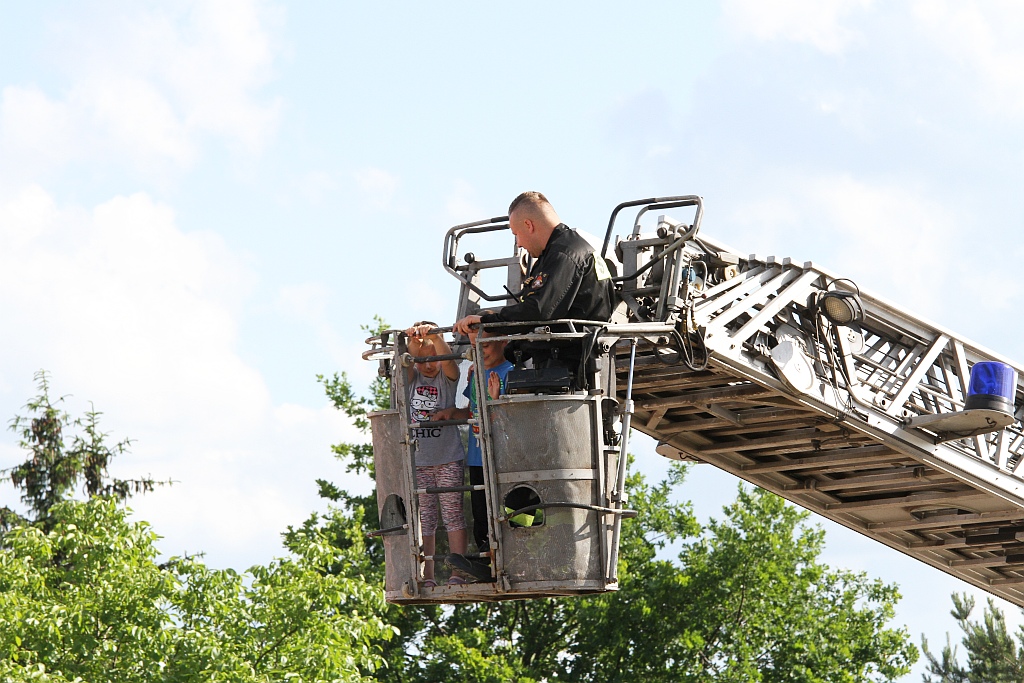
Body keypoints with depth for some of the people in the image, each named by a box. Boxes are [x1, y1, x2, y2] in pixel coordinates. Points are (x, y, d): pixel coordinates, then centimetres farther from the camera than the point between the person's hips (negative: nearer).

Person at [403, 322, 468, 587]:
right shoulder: (412, 377, 7)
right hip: (418, 460, 2)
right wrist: (413, 340, -34)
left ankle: (458, 572, -2)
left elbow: (446, 358, -18)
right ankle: (426, 576, 4)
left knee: (453, 514, -3)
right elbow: (409, 362, -14)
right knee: (423, 519, 2)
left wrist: (434, 336, -37)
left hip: (448, 458, -2)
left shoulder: (447, 376, 2)